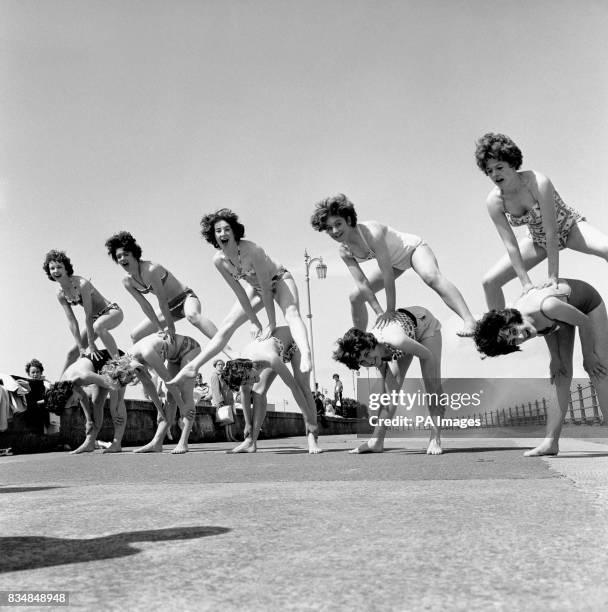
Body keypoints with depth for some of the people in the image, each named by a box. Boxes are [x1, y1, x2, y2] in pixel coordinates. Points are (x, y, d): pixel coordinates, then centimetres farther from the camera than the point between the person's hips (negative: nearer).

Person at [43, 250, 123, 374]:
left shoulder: (82, 284, -26)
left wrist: (91, 345, -29)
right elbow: (71, 321, -8)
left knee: (97, 326, -41)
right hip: (96, 319, 8)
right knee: (73, 352, 7)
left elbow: (88, 316, -28)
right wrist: (81, 347, -15)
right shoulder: (60, 294, -6)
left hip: (112, 311, -7)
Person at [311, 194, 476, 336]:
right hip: (396, 262, 8)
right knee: (356, 296, 3)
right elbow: (361, 282, -15)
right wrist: (379, 312, -23)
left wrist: (390, 310, -31)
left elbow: (387, 274, -35)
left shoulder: (371, 232, -36)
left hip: (413, 248, -7)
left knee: (431, 277, -39)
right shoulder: (344, 251, -16)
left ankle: (469, 322, -46)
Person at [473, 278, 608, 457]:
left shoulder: (548, 306, -45)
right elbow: (548, 325, -6)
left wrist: (588, 356, -14)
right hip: (558, 319, 4)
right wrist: (555, 358, -9)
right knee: (560, 373, -4)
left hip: (587, 299, -4)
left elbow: (584, 322, -27)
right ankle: (551, 442, -5)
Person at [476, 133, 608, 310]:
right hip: (538, 239, 4)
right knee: (489, 282, -5)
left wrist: (553, 275, -29)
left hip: (569, 226, -4)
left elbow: (551, 231, -31)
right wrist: (526, 282, -24)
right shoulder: (493, 202, -21)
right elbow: (510, 245, -20)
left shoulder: (538, 182, -33)